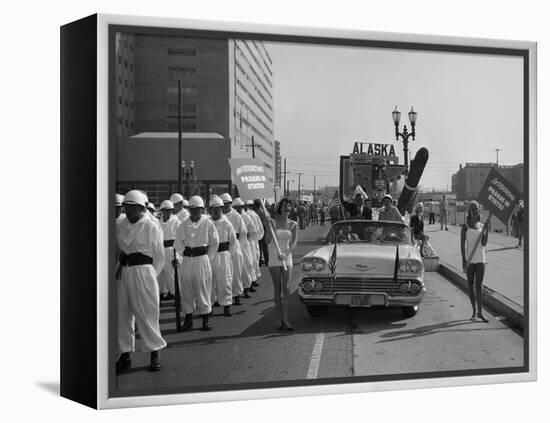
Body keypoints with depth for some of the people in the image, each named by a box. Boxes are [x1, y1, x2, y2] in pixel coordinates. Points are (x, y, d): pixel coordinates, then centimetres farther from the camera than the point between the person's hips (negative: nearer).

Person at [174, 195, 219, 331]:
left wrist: (209, 258, 1)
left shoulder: (207, 223, -1)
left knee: (203, 289, 0)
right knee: (186, 290, 5)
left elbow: (215, 242, 5)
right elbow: (178, 243, 6)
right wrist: (177, 257, -6)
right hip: (187, 259, 3)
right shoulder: (183, 225, 5)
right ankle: (188, 319, 15)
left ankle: (205, 319, 10)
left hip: (202, 258, -3)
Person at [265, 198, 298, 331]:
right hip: (274, 258, -1)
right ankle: (281, 319, 3)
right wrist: (270, 227, -19)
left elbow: (294, 242, -2)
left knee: (286, 288, -7)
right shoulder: (273, 222, -1)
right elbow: (268, 242, -4)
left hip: (287, 257, 2)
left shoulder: (292, 224, 5)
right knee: (277, 289, -1)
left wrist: (286, 253, -18)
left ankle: (285, 320, -7)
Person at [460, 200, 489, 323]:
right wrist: (463, 261, -11)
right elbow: (462, 244, -4)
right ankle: (474, 311, 17)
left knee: (479, 286, -4)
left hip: (480, 259, 1)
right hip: (469, 260, -1)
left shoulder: (482, 226, 8)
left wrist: (486, 230, -12)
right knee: (471, 285, 7)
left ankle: (480, 312, -4)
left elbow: (484, 243, 0)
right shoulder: (465, 226, -1)